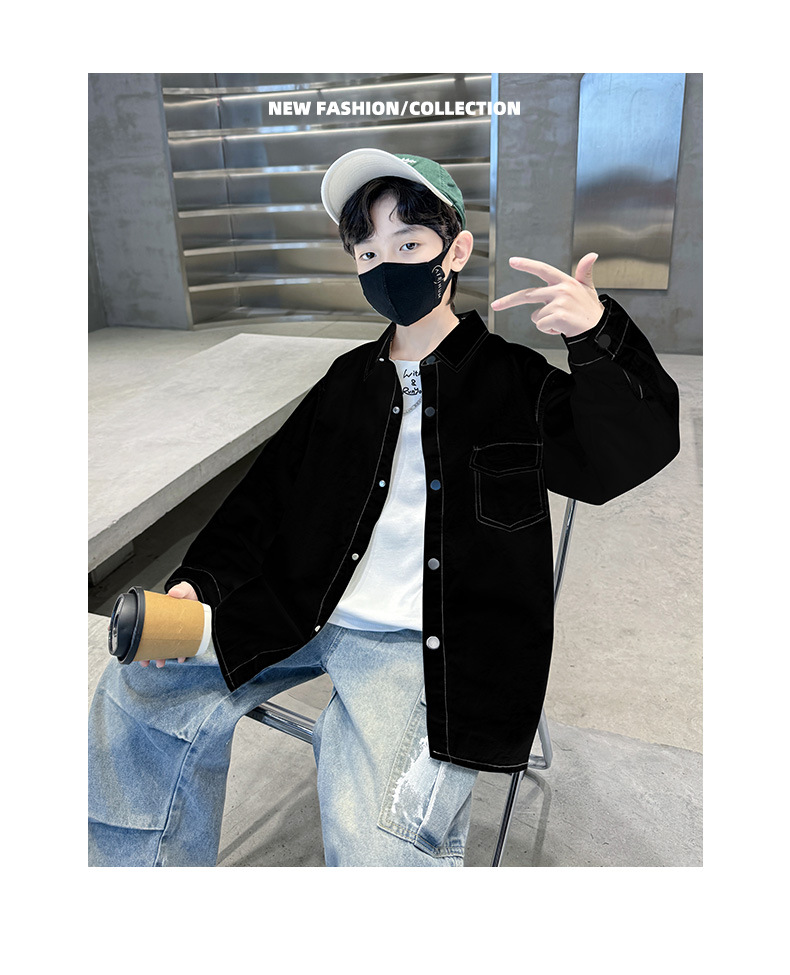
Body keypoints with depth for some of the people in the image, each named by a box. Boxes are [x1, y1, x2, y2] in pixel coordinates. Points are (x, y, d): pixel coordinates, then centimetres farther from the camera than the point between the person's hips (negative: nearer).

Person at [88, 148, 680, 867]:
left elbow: (636, 453, -11)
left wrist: (598, 333, -29)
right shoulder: (350, 380, 14)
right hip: (300, 614, 6)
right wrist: (196, 583, 2)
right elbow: (269, 491, 14)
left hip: (420, 644, -5)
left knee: (373, 839, -27)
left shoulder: (515, 379, 0)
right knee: (139, 685, 3)